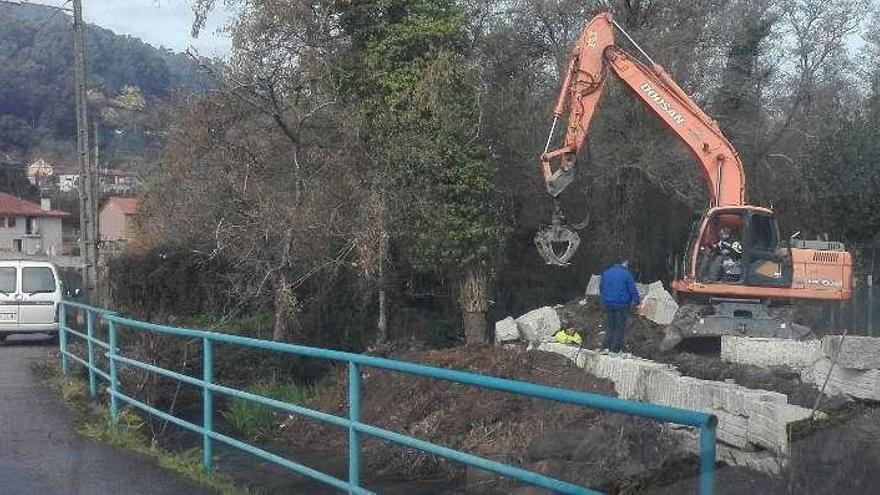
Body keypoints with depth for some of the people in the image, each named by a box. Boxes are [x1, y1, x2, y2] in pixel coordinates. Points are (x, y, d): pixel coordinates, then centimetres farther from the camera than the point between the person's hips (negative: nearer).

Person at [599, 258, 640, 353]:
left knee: (610, 325, 19)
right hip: (621, 305, -5)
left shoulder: (606, 273, 6)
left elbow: (601, 288, 16)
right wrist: (636, 301, 4)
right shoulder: (626, 274, -11)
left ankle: (606, 345, 20)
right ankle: (615, 348, 10)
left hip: (608, 303, 5)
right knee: (619, 327, 6)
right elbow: (633, 290, -9)